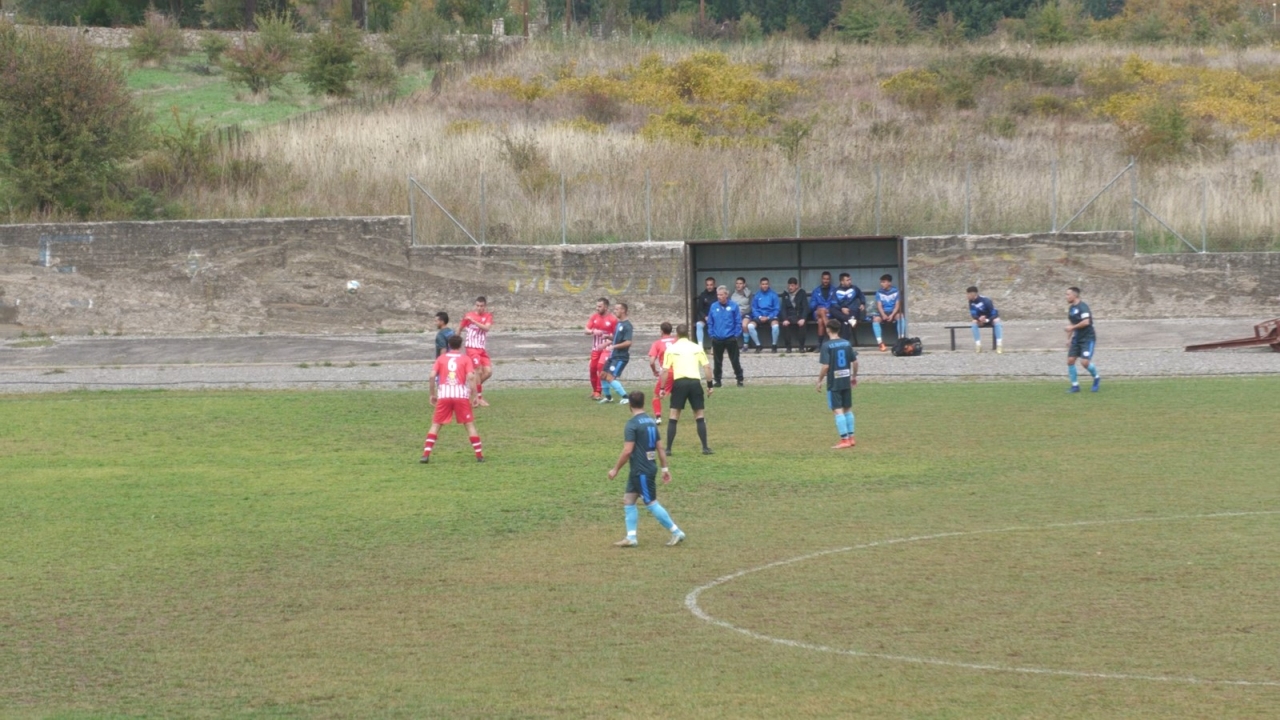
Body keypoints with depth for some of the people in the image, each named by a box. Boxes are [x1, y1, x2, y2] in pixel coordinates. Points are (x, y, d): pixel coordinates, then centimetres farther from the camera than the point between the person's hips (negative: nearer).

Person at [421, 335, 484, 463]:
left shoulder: (441, 358, 12)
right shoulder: (465, 359, 7)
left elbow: (432, 376, 1)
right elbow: (470, 377, -6)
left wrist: (432, 394, 10)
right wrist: (474, 396, -4)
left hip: (444, 395, 1)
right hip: (461, 395, -1)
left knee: (435, 424, 8)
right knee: (470, 424, 7)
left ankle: (426, 454, -2)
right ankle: (479, 455, 3)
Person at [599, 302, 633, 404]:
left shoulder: (627, 325, -17)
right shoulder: (618, 324, 11)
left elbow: (628, 342, -25)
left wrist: (614, 346, -24)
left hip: (621, 357, -9)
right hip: (613, 355, 9)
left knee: (610, 378, -16)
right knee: (603, 375, 14)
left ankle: (625, 397, -7)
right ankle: (608, 397, 31)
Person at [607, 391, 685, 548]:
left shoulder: (632, 424, -16)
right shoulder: (651, 422, 9)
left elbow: (627, 451, -21)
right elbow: (660, 447, 12)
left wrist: (615, 469, -12)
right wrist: (665, 468, 18)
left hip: (641, 471, -9)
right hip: (649, 467, 9)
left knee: (651, 503, -2)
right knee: (628, 500, 11)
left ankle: (676, 533, 3)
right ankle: (631, 537, 9)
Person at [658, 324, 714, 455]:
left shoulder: (671, 349, 4)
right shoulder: (697, 348, 9)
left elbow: (665, 371, -1)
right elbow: (707, 367, 5)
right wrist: (710, 385, 11)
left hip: (679, 382, -1)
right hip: (695, 381, 1)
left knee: (674, 417, 5)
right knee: (699, 417, 11)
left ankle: (668, 448, 1)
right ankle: (705, 448, 7)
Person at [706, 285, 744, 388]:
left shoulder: (733, 306, -5)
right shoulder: (713, 306, 3)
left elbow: (738, 322, -2)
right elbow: (710, 322, 8)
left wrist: (736, 334, -7)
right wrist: (712, 334, 2)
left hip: (730, 339, -3)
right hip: (717, 339, 3)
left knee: (735, 360, 2)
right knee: (718, 361, 9)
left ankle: (739, 379, 10)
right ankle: (717, 380, 17)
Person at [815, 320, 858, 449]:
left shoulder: (827, 346, -12)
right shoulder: (847, 343, 5)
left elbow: (825, 366, -17)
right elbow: (855, 362, 8)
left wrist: (819, 381, -7)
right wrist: (854, 376, 22)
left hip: (834, 383, -6)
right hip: (846, 381, 6)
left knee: (838, 411, -4)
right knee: (848, 409, 16)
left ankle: (844, 440, -6)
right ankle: (851, 437, 20)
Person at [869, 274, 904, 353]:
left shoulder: (895, 291, -1)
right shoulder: (879, 292, 1)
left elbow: (897, 305, -6)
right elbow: (879, 305, -5)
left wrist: (892, 315, -21)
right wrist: (883, 315, -24)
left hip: (893, 312, -1)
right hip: (883, 313, 1)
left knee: (901, 316, -33)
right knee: (875, 319, -32)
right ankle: (881, 344, -34)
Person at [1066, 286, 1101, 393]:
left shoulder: (1082, 307, -17)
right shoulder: (1071, 308, 12)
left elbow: (1086, 322, -28)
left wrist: (1072, 327, -18)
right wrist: (1068, 339, 20)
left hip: (1088, 338, -9)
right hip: (1077, 339, 9)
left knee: (1085, 362, -16)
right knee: (1070, 360, -2)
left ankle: (1096, 378, 12)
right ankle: (1075, 385, 6)